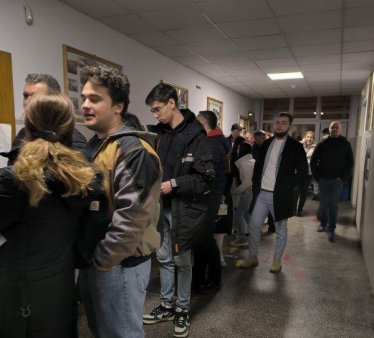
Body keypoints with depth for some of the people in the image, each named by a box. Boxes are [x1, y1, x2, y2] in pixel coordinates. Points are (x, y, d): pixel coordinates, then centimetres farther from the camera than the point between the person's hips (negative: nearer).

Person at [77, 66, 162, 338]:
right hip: (92, 260, 9)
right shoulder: (94, 145, 9)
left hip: (118, 264, -9)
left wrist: (101, 261, -17)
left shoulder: (133, 150, -21)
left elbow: (131, 217, -26)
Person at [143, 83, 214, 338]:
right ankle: (167, 306, 35)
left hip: (184, 208, -6)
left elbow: (206, 177, -18)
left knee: (182, 261, 9)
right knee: (165, 258, 16)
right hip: (162, 207, 6)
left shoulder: (195, 134, -14)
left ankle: (183, 309, 30)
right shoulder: (160, 133, 7)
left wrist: (174, 184, -21)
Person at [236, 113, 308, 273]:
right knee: (253, 226, 7)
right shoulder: (267, 143, 9)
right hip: (262, 193, 4)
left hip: (279, 195, -4)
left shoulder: (295, 146, -4)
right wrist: (255, 185, 4)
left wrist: (287, 186, -11)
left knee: (280, 230, 10)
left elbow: (303, 171, -6)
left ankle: (277, 260, 27)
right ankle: (252, 258, 23)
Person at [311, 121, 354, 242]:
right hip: (323, 179, 0)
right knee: (323, 204, 6)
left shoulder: (346, 144, 3)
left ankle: (332, 229, 7)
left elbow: (350, 162, 5)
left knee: (333, 204, 0)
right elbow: (313, 161, 3)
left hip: (337, 180, 0)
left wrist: (344, 177, -5)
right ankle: (323, 224, 25)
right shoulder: (322, 143, 1)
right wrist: (316, 176, -3)